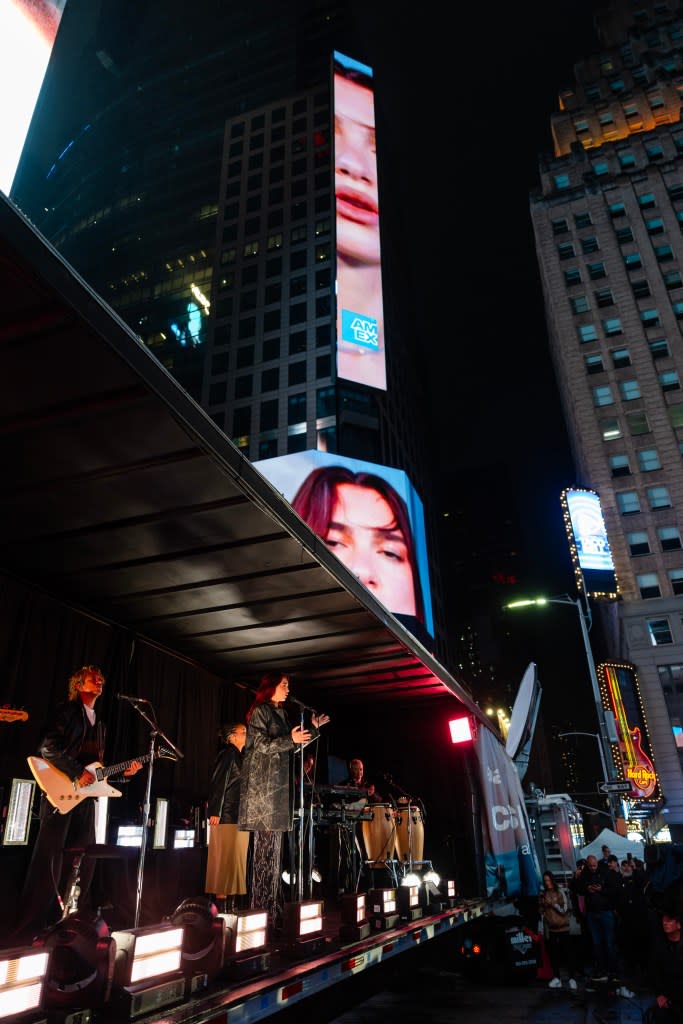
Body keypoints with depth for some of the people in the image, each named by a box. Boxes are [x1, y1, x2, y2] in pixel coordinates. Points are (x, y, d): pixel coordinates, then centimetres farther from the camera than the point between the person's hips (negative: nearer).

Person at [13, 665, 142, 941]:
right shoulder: (66, 710, -1)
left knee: (84, 860, 7)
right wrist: (77, 772, -20)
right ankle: (31, 927, 0)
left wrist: (123, 772, 8)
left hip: (85, 796, 8)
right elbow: (48, 747, -14)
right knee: (49, 858, -7)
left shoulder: (99, 724, 21)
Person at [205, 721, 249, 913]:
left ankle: (230, 904, 15)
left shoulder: (240, 756, 17)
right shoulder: (228, 754, -10)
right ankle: (221, 904, 0)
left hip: (239, 816, 9)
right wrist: (215, 812, -21)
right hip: (227, 816, -9)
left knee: (235, 860, 10)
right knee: (225, 860, -5)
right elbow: (218, 783, -16)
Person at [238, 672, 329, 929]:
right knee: (266, 843, -7)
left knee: (273, 844, 9)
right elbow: (261, 745, -14)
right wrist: (291, 739, -22)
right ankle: (261, 910, -1)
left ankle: (271, 908, 14)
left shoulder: (282, 714, 19)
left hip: (280, 783, 8)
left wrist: (314, 729, 16)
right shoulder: (260, 711, -6)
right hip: (263, 783, -8)